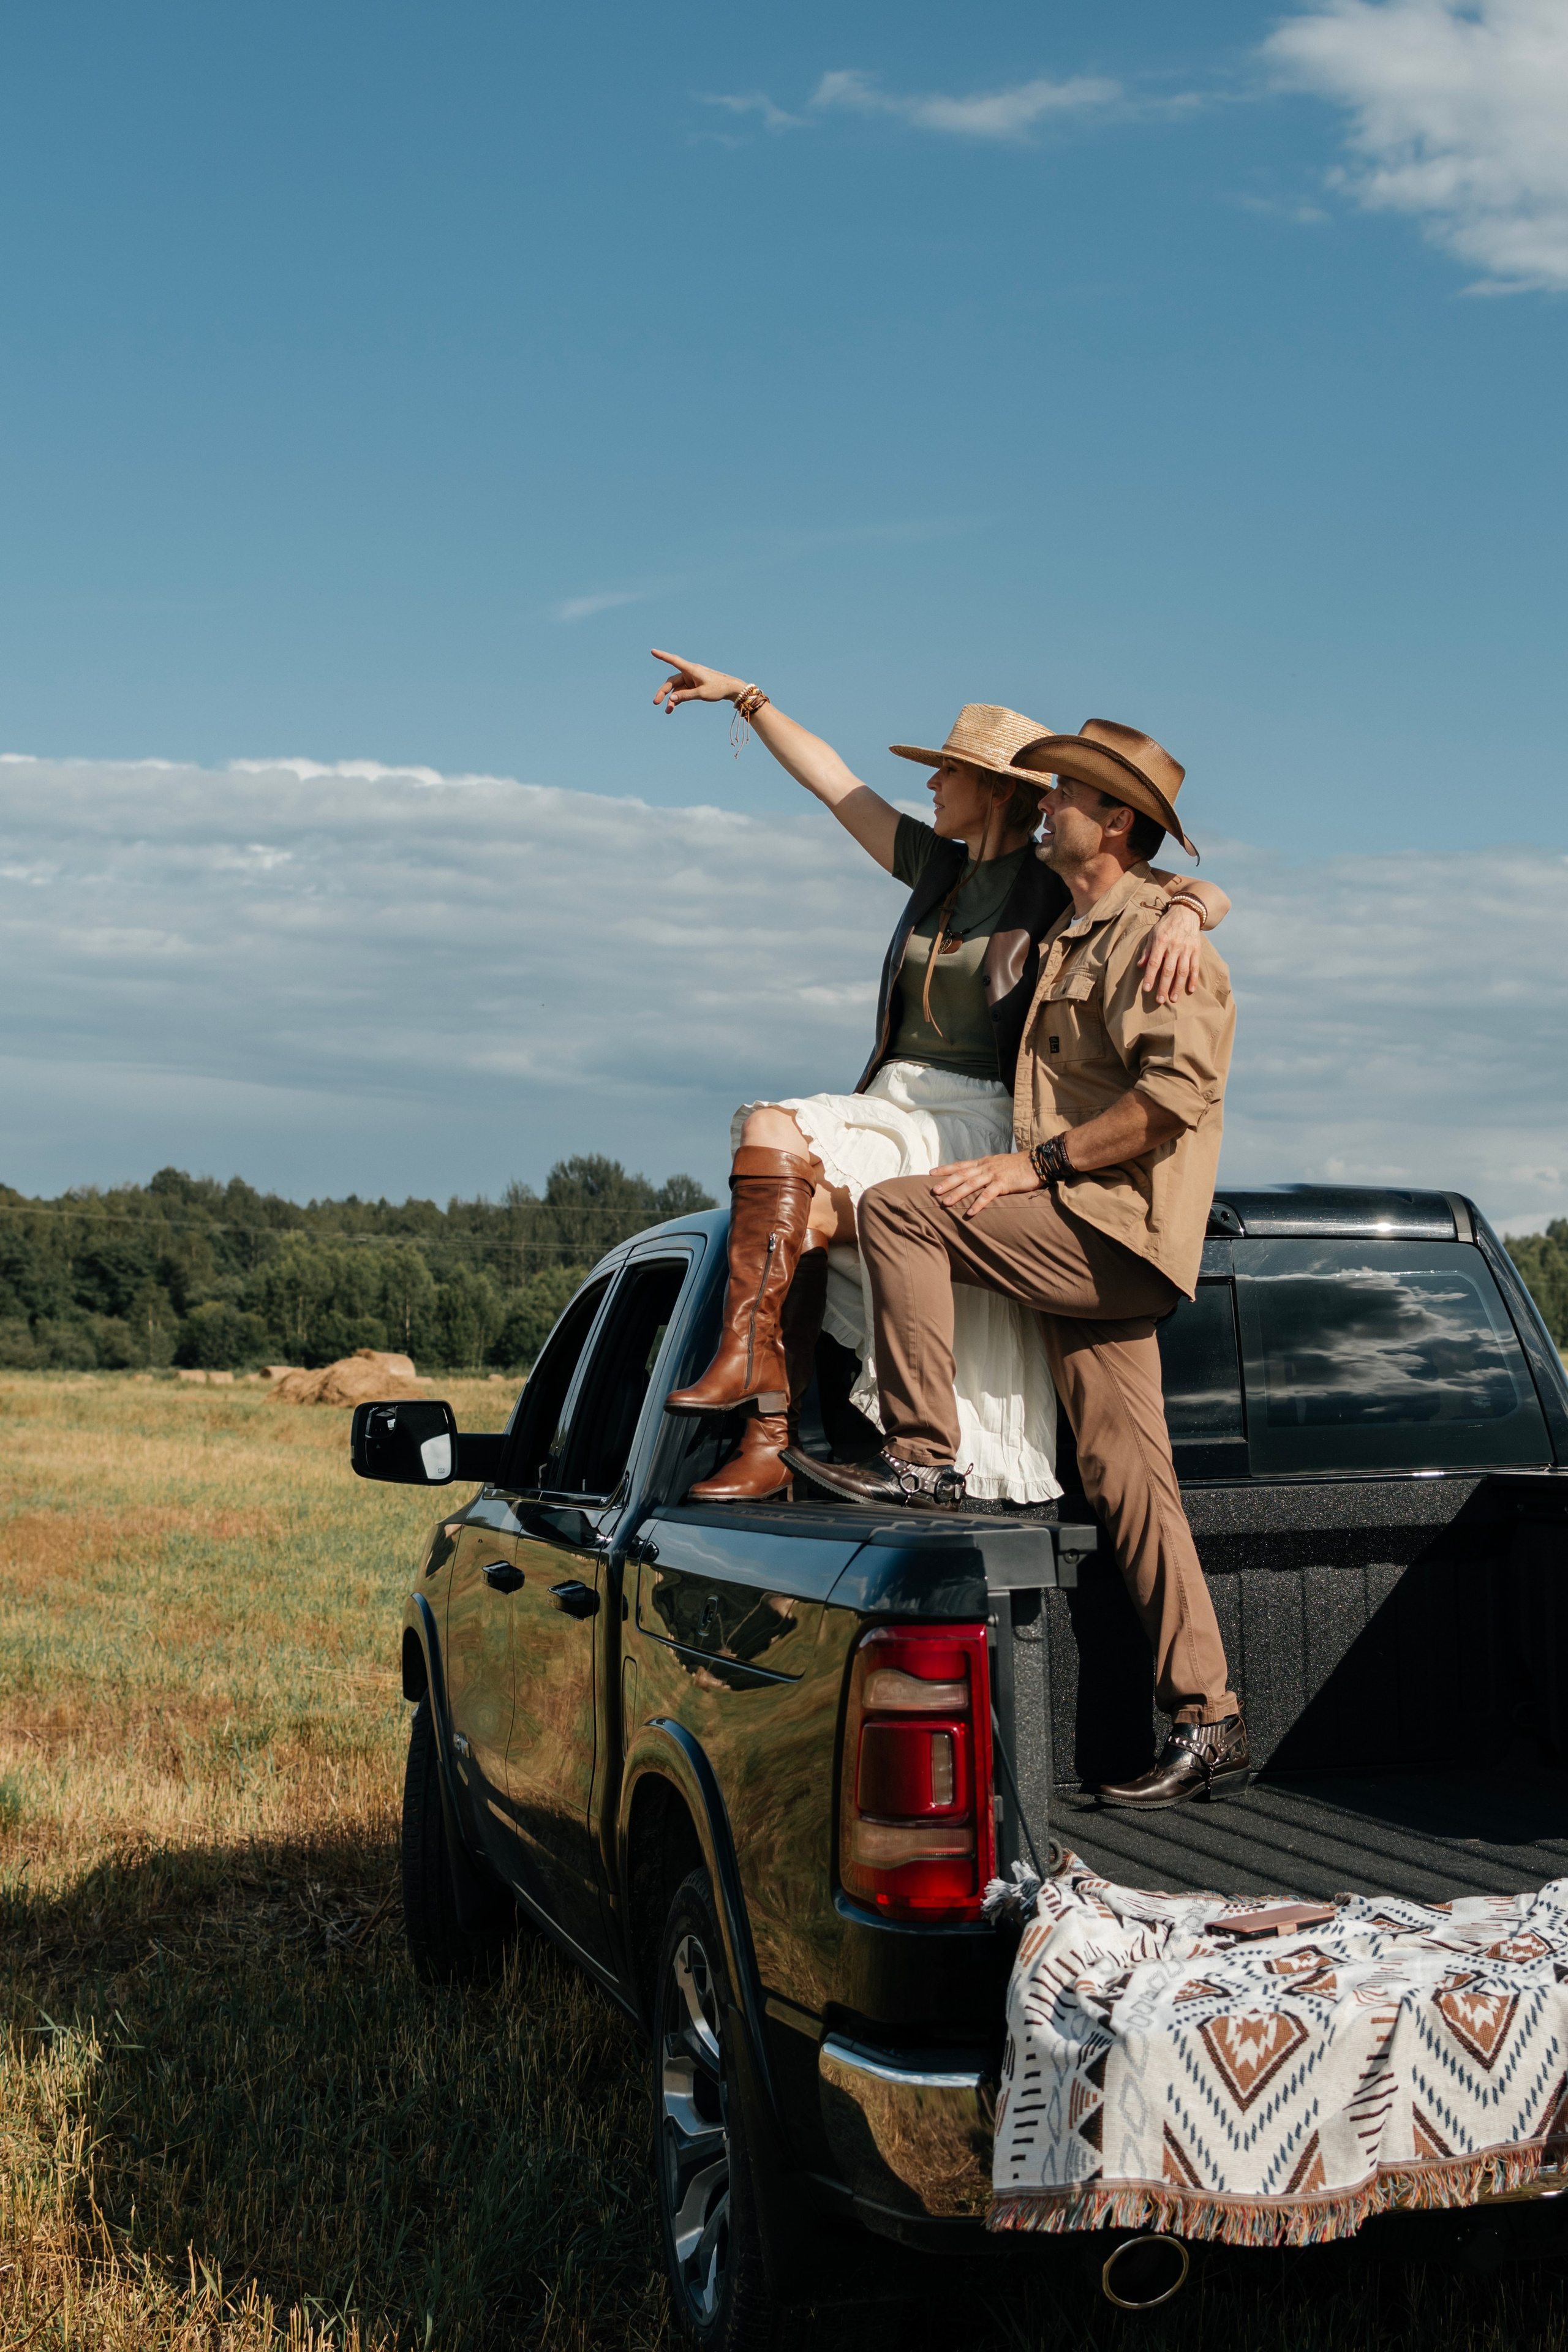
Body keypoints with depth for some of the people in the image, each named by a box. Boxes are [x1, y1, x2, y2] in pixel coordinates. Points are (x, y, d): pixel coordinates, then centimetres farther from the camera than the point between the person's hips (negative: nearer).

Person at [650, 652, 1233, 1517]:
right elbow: (832, 781, 21)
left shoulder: (1059, 889, -2)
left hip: (978, 1124, -5)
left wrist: (1180, 916, -36)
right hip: (894, 1108, 5)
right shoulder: (937, 867, 16)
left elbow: (1205, 890, -13)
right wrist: (744, 697, 22)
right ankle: (769, 1441, -27)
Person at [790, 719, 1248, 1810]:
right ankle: (1208, 1726, 6)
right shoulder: (1079, 932, 24)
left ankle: (923, 1456, -13)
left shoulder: (1155, 932, -8)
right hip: (1086, 1242, 9)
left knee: (899, 1209, -17)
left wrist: (1040, 1162, -18)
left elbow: (1176, 1090, -20)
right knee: (1127, 1477, 4)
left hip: (1114, 1229, -9)